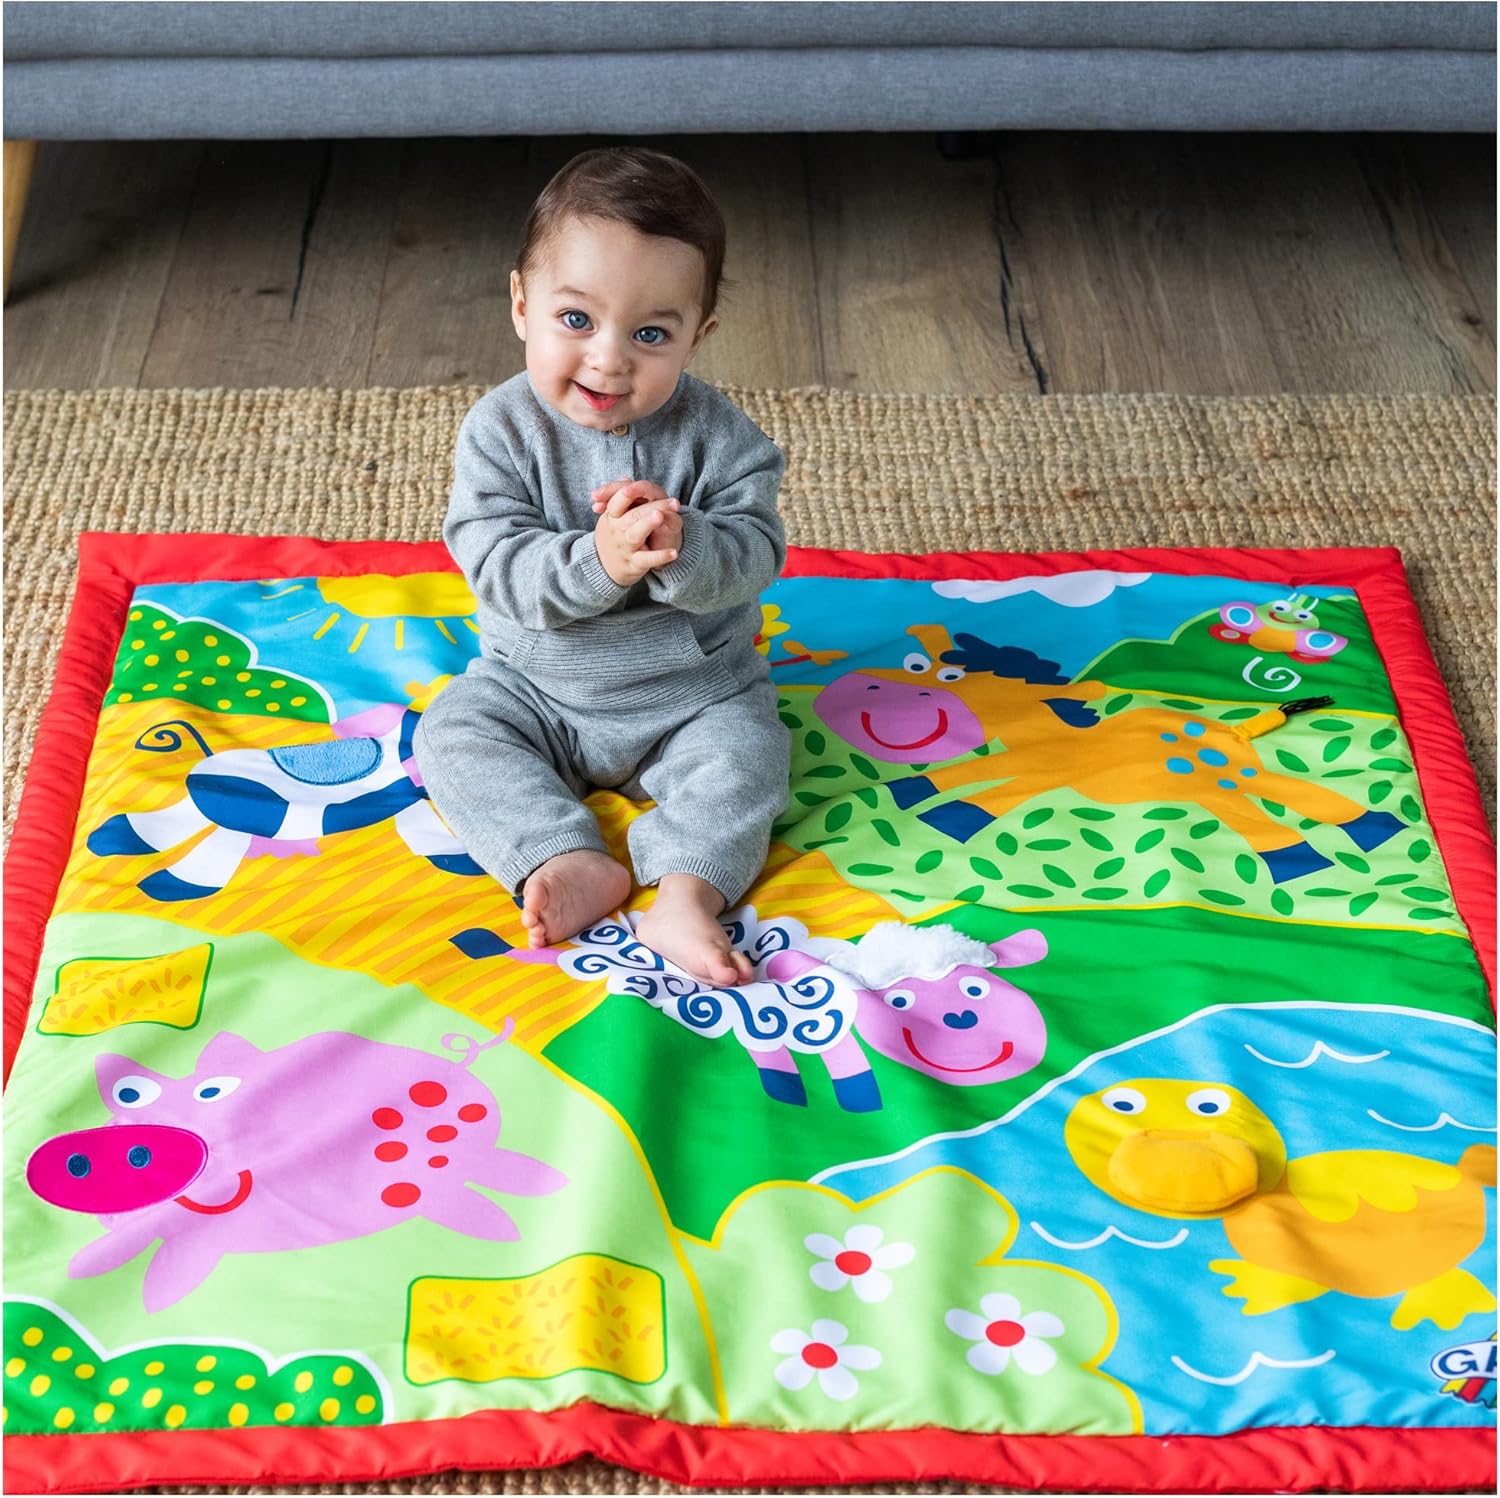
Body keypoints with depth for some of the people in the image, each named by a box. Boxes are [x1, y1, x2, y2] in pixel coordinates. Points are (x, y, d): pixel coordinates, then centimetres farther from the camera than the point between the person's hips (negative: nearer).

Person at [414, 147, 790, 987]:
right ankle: (568, 862, -26)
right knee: (452, 735, -17)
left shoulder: (716, 436, -13)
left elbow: (754, 557, -19)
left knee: (745, 757, -23)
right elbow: (498, 569, -22)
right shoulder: (503, 431, -14)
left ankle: (686, 894, -28)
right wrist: (600, 562, -40)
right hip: (535, 686, 1)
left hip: (694, 692, -1)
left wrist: (680, 546, -41)